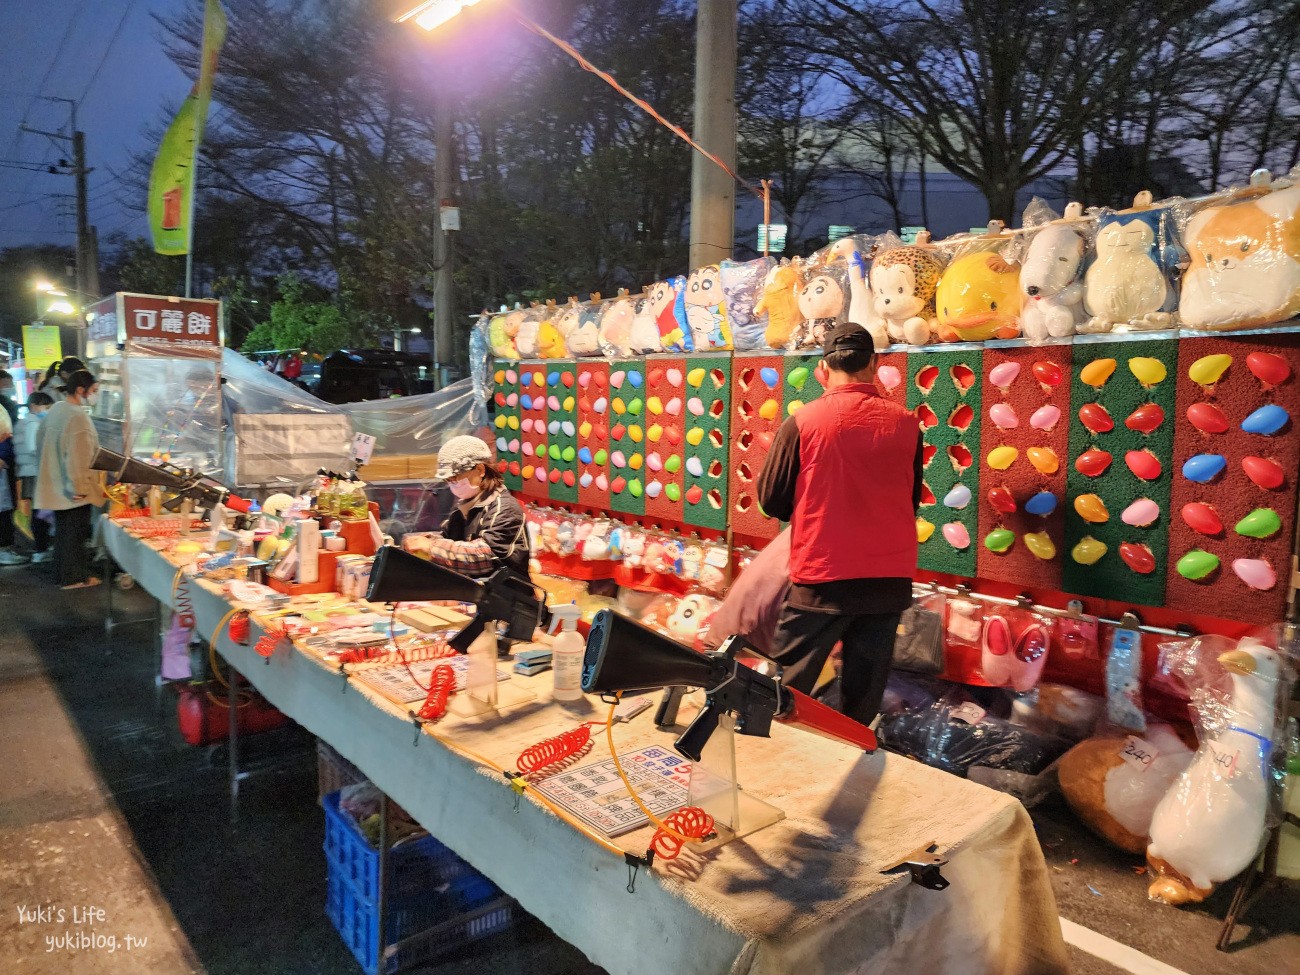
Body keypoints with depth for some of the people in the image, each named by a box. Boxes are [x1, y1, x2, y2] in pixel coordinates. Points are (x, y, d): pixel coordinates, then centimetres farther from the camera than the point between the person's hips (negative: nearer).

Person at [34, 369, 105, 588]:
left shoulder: (55, 409, 8)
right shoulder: (78, 416, -21)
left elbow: (41, 441, 19)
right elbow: (77, 457, -24)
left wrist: (44, 471, 28)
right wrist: (79, 489, -20)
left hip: (55, 485, 9)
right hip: (74, 489, -9)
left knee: (63, 531, 17)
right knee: (75, 533, 1)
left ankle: (65, 573, 27)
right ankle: (75, 578, 9)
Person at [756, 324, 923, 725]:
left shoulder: (802, 422, -11)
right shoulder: (906, 423, -3)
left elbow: (772, 500, -2)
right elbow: (912, 500, 10)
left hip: (821, 578, -3)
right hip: (890, 579, 3)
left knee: (786, 689, 10)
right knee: (864, 693, 15)